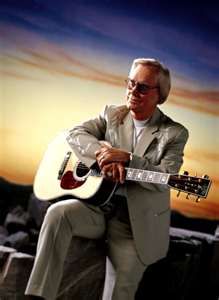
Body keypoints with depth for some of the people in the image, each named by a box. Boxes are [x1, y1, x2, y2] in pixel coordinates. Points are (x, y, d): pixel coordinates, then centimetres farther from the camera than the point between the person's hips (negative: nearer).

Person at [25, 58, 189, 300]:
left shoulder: (175, 133, 0)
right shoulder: (111, 115, 10)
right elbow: (75, 134, -3)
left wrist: (126, 158, -24)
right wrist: (104, 156, -21)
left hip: (137, 221, -2)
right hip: (98, 205, 2)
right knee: (58, 213, -28)